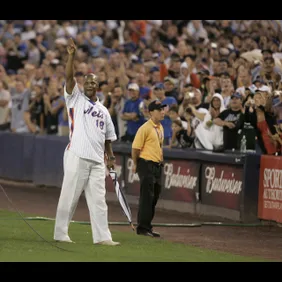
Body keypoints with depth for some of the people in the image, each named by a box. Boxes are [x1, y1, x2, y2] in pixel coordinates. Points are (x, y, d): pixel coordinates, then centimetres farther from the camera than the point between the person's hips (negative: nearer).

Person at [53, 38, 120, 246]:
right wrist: (72, 55, -17)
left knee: (98, 199, 2)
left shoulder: (103, 110, 22)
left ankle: (102, 236, 2)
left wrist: (110, 157, 12)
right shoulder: (76, 99, 8)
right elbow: (69, 77, -6)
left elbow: (108, 137, 24)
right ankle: (60, 233, 4)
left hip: (97, 160, 5)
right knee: (69, 196, -3)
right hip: (77, 156, -5)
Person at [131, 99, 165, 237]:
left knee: (154, 197, 12)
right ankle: (143, 227, -5)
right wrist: (135, 164, -8)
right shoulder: (145, 128, -14)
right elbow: (135, 147, -14)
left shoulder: (160, 128, 14)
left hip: (158, 166, 9)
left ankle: (146, 226, 20)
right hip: (146, 165, -9)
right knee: (146, 197, -9)